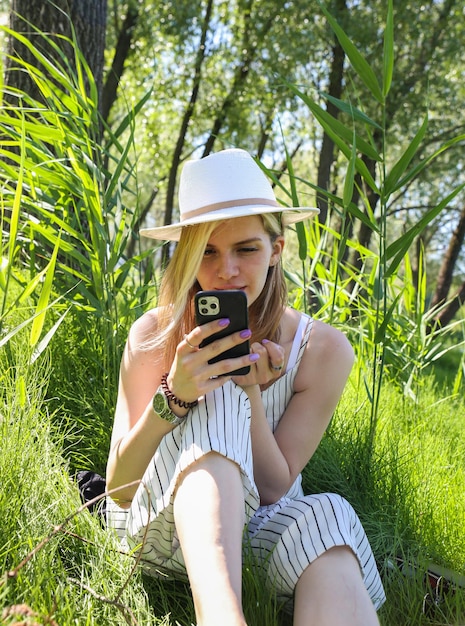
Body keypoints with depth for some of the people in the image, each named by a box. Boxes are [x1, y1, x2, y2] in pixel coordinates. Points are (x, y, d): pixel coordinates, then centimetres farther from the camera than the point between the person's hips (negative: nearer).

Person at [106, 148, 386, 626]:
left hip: (255, 528, 1)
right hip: (162, 526, 0)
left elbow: (275, 489, -9)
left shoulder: (322, 350, -10)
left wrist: (250, 390, -26)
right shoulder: (154, 334, -12)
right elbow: (118, 490, -15)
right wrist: (173, 395, -33)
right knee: (219, 403, -33)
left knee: (326, 516, -37)